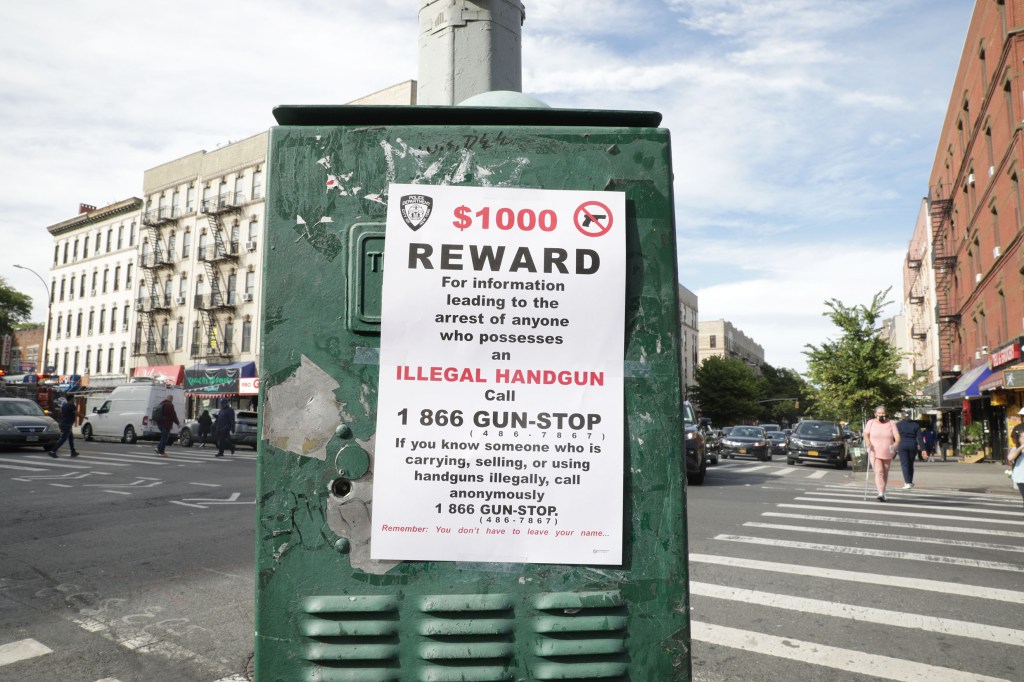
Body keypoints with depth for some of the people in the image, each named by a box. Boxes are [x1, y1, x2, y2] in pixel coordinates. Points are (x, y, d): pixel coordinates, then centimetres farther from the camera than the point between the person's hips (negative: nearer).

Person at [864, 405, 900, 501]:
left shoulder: (891, 424, 1)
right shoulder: (870, 423, 1)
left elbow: (897, 436, -7)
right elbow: (866, 434, 2)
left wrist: (896, 444, -28)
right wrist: (868, 442, -18)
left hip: (887, 454, 2)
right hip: (874, 453, -2)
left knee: (885, 474, 14)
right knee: (878, 472, -16)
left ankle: (882, 491, 33)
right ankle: (881, 493, -23)